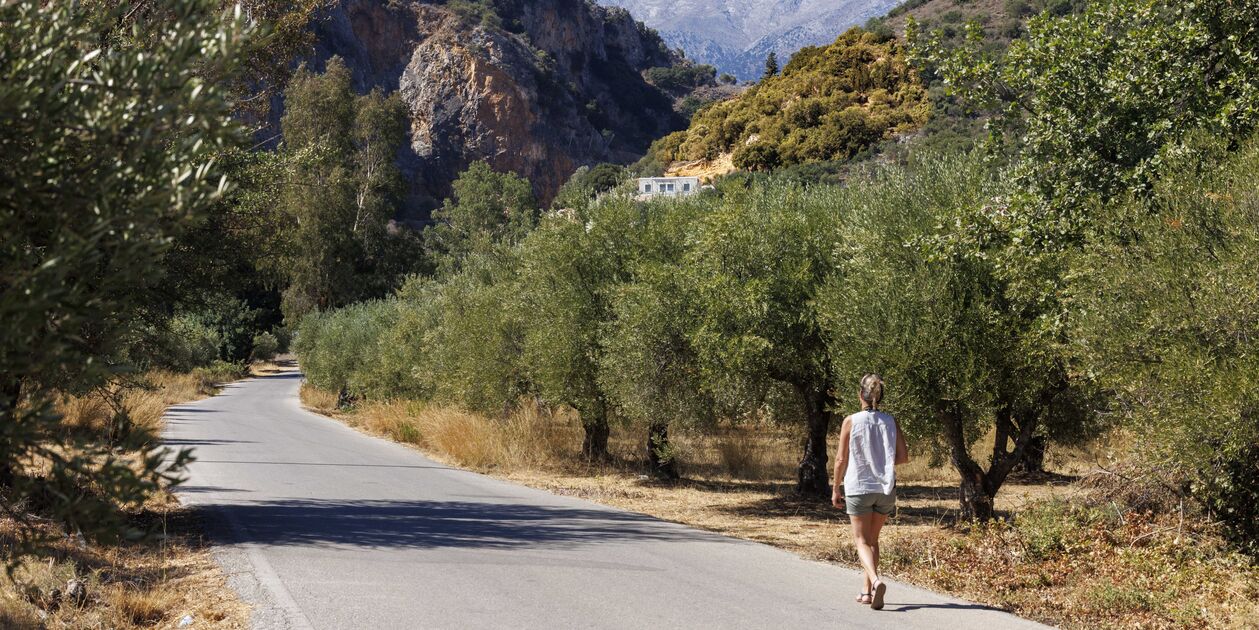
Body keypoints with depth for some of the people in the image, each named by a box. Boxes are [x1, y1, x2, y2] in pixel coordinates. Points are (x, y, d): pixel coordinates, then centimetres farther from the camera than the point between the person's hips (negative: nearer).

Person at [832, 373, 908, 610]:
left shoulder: (851, 421, -8)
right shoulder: (890, 421, -1)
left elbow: (841, 459, -6)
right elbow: (903, 456, -1)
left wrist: (836, 489, 5)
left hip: (858, 487, -3)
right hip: (886, 488, 3)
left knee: (862, 540, 0)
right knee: (873, 539, 18)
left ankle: (875, 581, -25)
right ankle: (868, 591, 22)